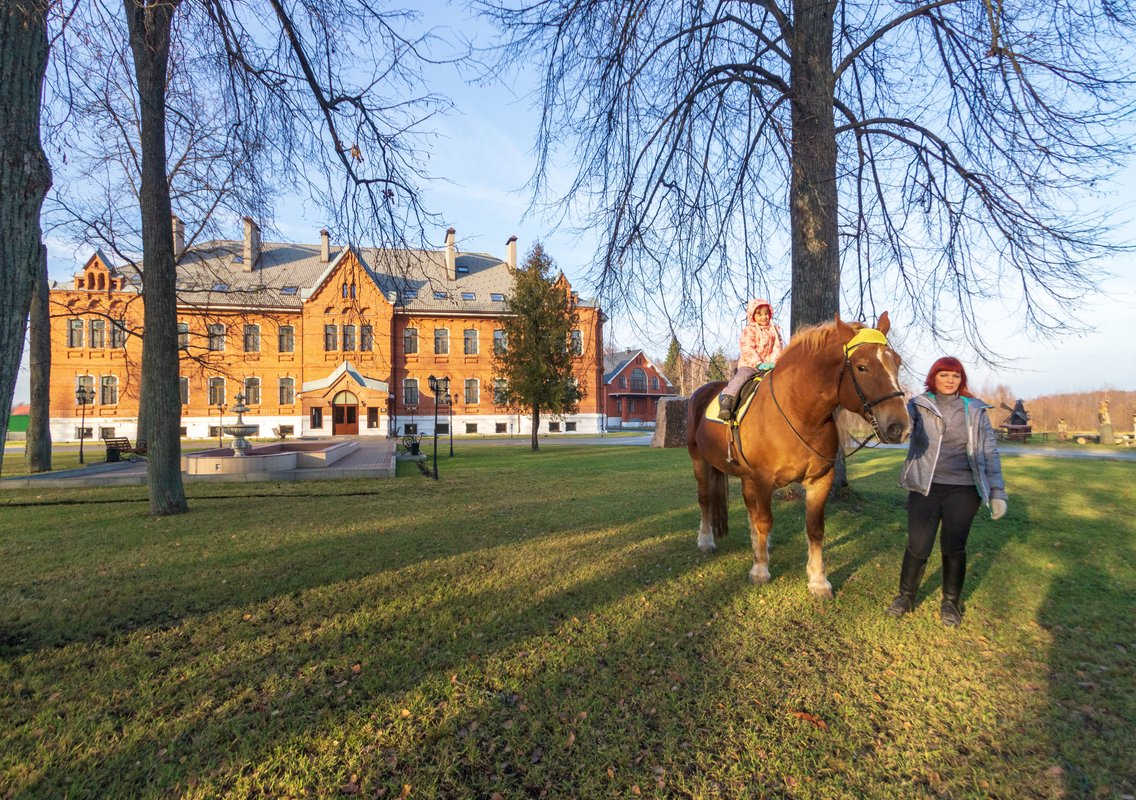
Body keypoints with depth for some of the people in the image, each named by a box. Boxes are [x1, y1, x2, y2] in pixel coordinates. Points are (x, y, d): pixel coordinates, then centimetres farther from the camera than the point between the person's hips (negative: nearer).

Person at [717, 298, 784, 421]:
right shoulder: (749, 330, 0)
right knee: (740, 378, -30)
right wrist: (758, 363, -21)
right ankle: (725, 403, -36)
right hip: (749, 364, -5)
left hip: (769, 364, 5)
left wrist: (773, 362, -11)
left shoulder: (774, 330, 15)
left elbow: (777, 348, 8)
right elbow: (747, 349, -11)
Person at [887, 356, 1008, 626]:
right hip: (925, 487, -1)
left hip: (963, 490, 1)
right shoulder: (918, 406, 1)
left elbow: (990, 453, 8)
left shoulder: (976, 410, 6)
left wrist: (997, 492, 3)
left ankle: (951, 602, 27)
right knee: (918, 546, -1)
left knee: (954, 547, 8)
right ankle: (905, 596, 21)